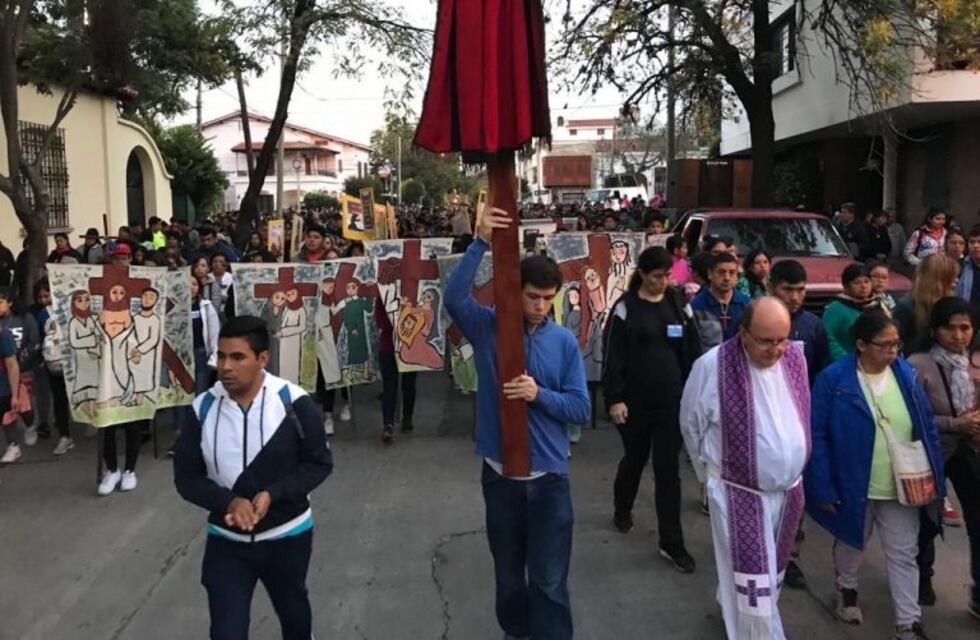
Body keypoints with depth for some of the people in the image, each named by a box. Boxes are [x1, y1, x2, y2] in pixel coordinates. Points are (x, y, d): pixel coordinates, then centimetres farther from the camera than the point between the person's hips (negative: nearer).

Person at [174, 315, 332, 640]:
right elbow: (186, 476, -5)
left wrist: (272, 494, -24)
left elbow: (319, 463, -9)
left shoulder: (294, 402, -18)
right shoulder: (203, 408, -12)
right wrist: (228, 502, -23)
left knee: (292, 609, 26)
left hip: (287, 536, 0)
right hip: (226, 541, 1)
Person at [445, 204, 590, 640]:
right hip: (499, 474, 1)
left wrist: (539, 394, -22)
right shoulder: (487, 328, -5)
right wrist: (481, 243, -31)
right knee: (508, 574, 19)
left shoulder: (564, 341, -4)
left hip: (548, 476, -1)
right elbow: (454, 297, -25)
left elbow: (581, 409, -5)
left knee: (549, 580, 5)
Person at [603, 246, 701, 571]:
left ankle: (671, 542, 8)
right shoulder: (626, 307, -6)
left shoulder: (679, 304, 3)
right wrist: (614, 399, -12)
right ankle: (622, 510, 44)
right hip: (635, 400, -2)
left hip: (671, 400, 2)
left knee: (668, 468, 2)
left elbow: (693, 351, 6)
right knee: (635, 459, 16)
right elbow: (613, 357, -8)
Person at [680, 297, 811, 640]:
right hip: (738, 493, -5)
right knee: (753, 583, -2)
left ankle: (733, 610, 48)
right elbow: (691, 425, -4)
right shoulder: (712, 366, -19)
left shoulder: (796, 357, -4)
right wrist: (712, 471, 7)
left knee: (772, 571, 23)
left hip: (790, 489, 6)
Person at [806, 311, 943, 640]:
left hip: (902, 486, 3)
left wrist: (933, 478, 0)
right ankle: (847, 589, 48)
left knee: (904, 556, 9)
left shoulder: (907, 374, -6)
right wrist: (823, 487, -17)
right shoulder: (833, 379, -18)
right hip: (852, 484, -2)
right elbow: (817, 436, -16)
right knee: (851, 544, 21)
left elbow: (927, 428, 2)